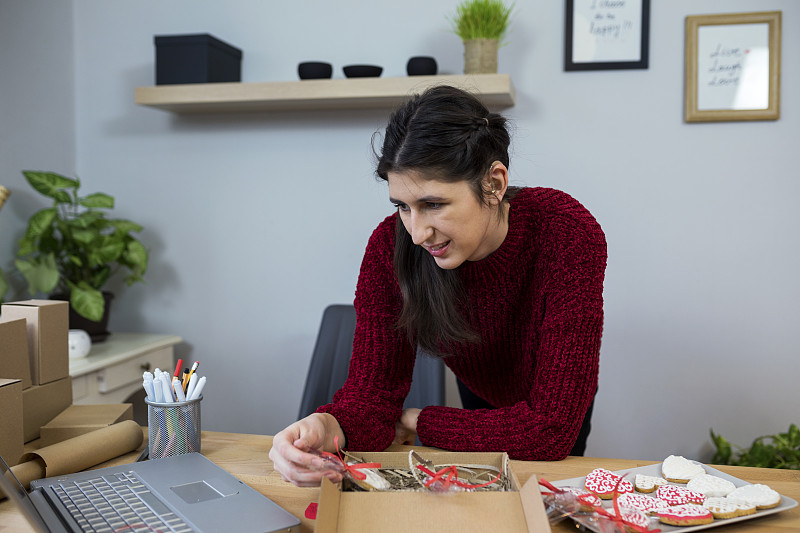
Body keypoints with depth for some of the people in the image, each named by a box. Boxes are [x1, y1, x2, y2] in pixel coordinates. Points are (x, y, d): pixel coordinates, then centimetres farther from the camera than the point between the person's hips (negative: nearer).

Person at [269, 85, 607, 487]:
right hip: (478, 393, 3)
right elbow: (373, 390, -30)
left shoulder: (569, 235, -43)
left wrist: (419, 423, -32)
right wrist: (327, 428, -53)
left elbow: (552, 427, -43)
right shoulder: (391, 247, -34)